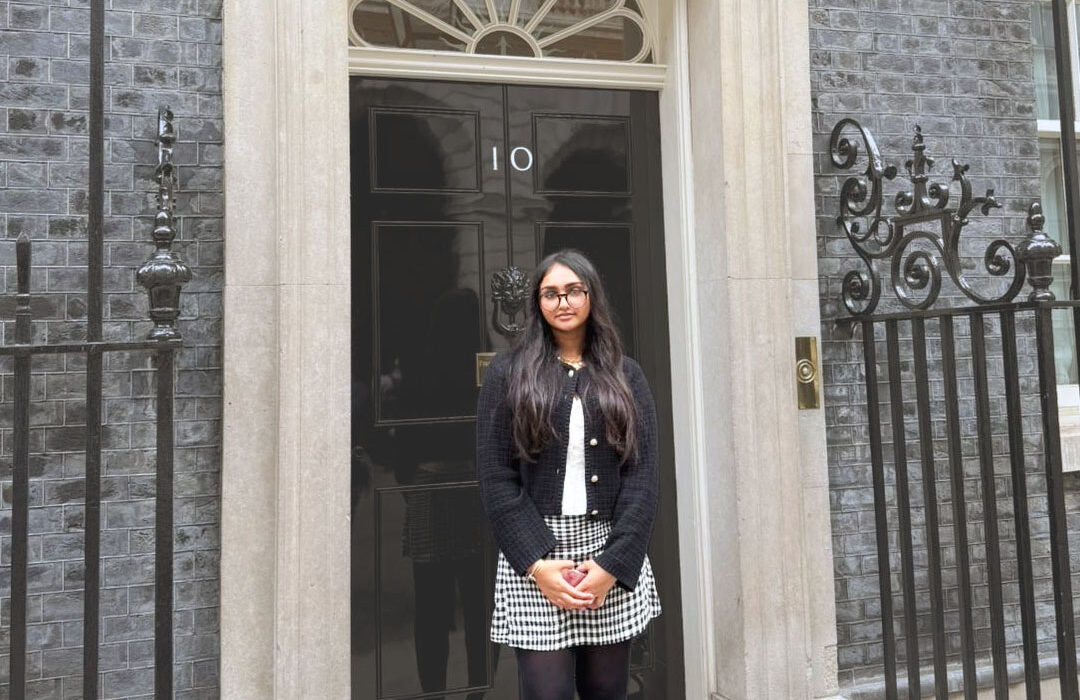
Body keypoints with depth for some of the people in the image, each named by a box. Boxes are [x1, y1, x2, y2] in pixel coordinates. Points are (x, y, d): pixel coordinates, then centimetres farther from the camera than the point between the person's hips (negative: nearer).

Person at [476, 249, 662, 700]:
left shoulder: (625, 375, 8)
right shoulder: (507, 374, 2)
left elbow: (643, 474, 1)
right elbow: (495, 478, -3)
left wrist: (614, 563, -9)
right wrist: (536, 563, -12)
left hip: (612, 552, 2)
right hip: (534, 557, -2)